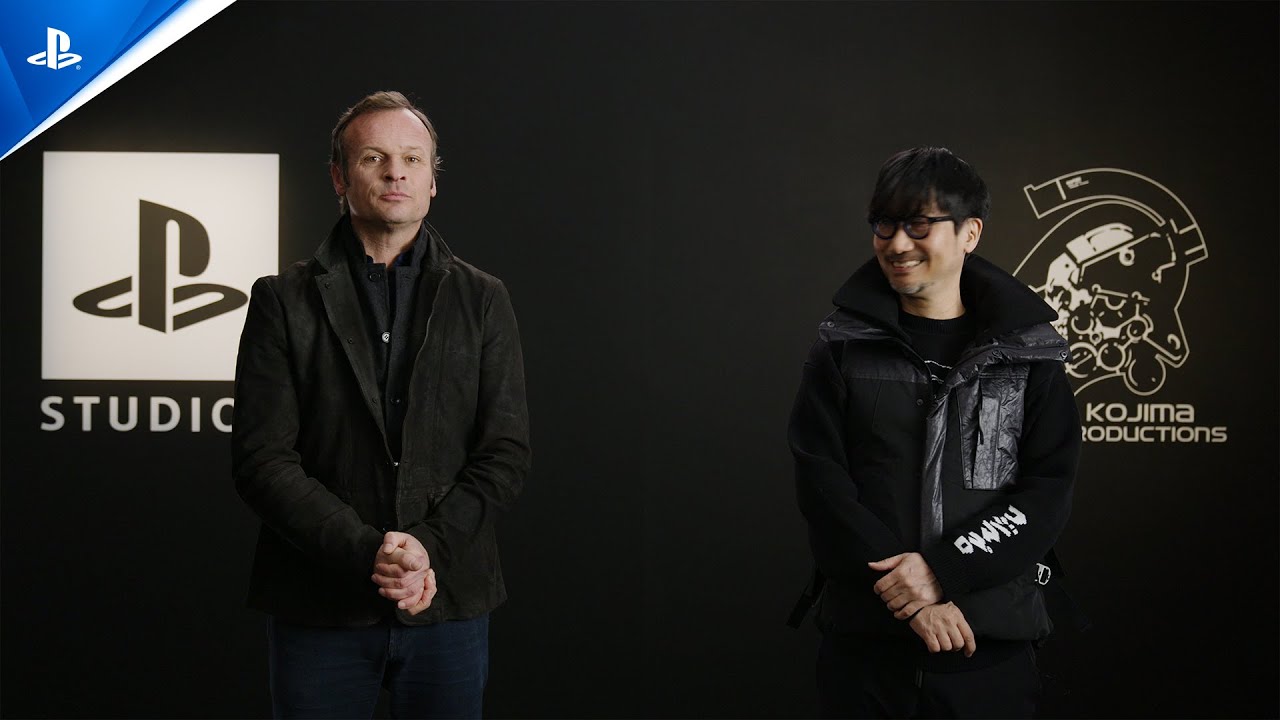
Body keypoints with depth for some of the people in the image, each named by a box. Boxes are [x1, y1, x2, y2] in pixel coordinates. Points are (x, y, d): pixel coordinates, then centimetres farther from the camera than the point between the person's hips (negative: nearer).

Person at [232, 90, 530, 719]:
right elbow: (261, 459, -5)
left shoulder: (482, 300, 8)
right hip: (319, 608, -1)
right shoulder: (284, 301, 3)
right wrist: (368, 553, -16)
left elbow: (505, 454, 3)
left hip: (448, 601, 1)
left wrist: (429, 550, -11)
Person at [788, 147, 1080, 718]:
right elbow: (821, 482, -5)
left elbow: (1048, 493, -3)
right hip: (863, 635, 0)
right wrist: (910, 597, -14)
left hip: (991, 646, 0)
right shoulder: (842, 348, 3)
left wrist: (941, 569, -16)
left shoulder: (1028, 354, 3)